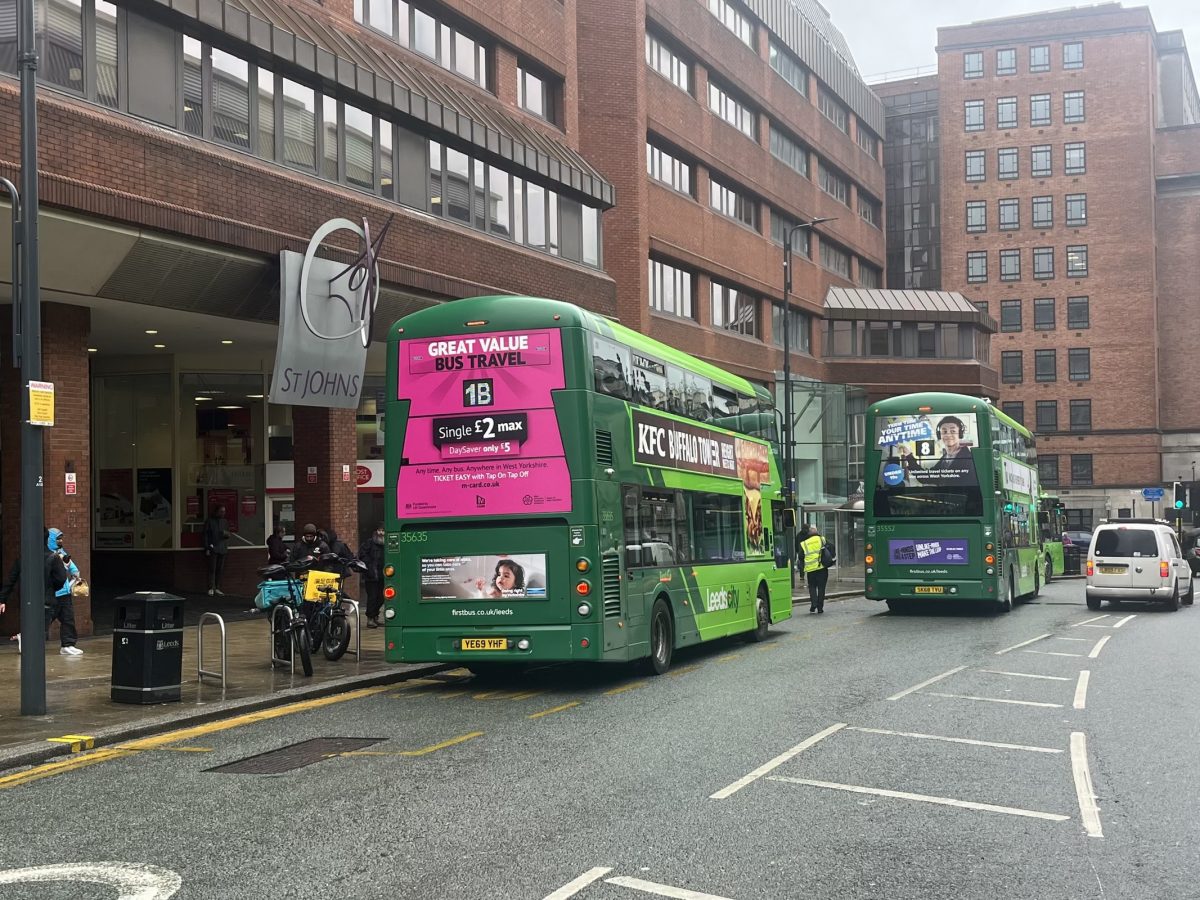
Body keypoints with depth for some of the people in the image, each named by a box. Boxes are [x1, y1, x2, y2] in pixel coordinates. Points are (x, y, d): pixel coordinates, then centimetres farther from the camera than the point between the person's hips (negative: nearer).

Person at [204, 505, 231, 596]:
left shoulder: (225, 521, 15)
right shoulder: (210, 521, 1)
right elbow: (206, 535, 0)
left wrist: (227, 534, -5)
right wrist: (207, 548, -7)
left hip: (223, 548, 4)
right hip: (213, 548, -4)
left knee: (220, 569, 3)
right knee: (212, 569, -8)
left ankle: (217, 588, 9)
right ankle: (211, 588, -7)